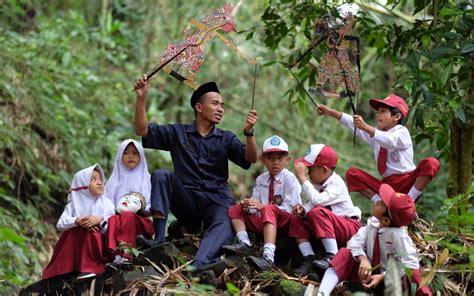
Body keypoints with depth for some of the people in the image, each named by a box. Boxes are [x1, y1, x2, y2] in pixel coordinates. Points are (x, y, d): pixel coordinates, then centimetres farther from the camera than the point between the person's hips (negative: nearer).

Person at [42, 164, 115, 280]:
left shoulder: (106, 204, 0)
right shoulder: (74, 204, 4)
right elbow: (60, 224, -9)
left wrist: (100, 221, -28)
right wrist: (77, 221, -26)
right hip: (74, 246, 2)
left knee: (91, 231, -29)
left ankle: (88, 267, -28)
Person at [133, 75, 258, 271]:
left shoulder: (226, 138, 13)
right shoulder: (178, 133, 13)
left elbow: (250, 159, -2)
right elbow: (142, 130, 5)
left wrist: (248, 132, -21)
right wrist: (142, 98, -8)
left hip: (217, 201, -1)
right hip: (187, 202, 1)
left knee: (223, 226, -34)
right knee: (161, 175, -23)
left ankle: (198, 264, -61)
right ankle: (159, 239, -32)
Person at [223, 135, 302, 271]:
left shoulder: (289, 179, -6)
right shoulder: (261, 180, 12)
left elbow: (289, 208, -15)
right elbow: (255, 207, 9)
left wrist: (262, 207, -23)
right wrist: (248, 207, -16)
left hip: (284, 223, -7)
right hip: (264, 223, 7)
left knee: (269, 209, -37)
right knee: (234, 210, 5)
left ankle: (268, 257, -54)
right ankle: (244, 243, -19)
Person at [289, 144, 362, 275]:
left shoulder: (336, 184, -19)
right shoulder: (317, 184, 7)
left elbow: (318, 201, -34)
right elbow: (311, 204, 2)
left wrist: (302, 178, -30)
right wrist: (303, 210, -22)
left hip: (351, 228, -9)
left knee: (318, 212, -31)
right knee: (296, 219, -1)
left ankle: (332, 256, -33)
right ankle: (309, 259, -12)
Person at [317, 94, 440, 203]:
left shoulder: (402, 132, -6)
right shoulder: (375, 132, 14)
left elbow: (390, 141, -29)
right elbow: (352, 122, 3)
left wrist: (365, 127, -43)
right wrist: (330, 112, -11)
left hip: (407, 183, -6)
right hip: (386, 185, 6)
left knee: (431, 163, -31)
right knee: (351, 174, -7)